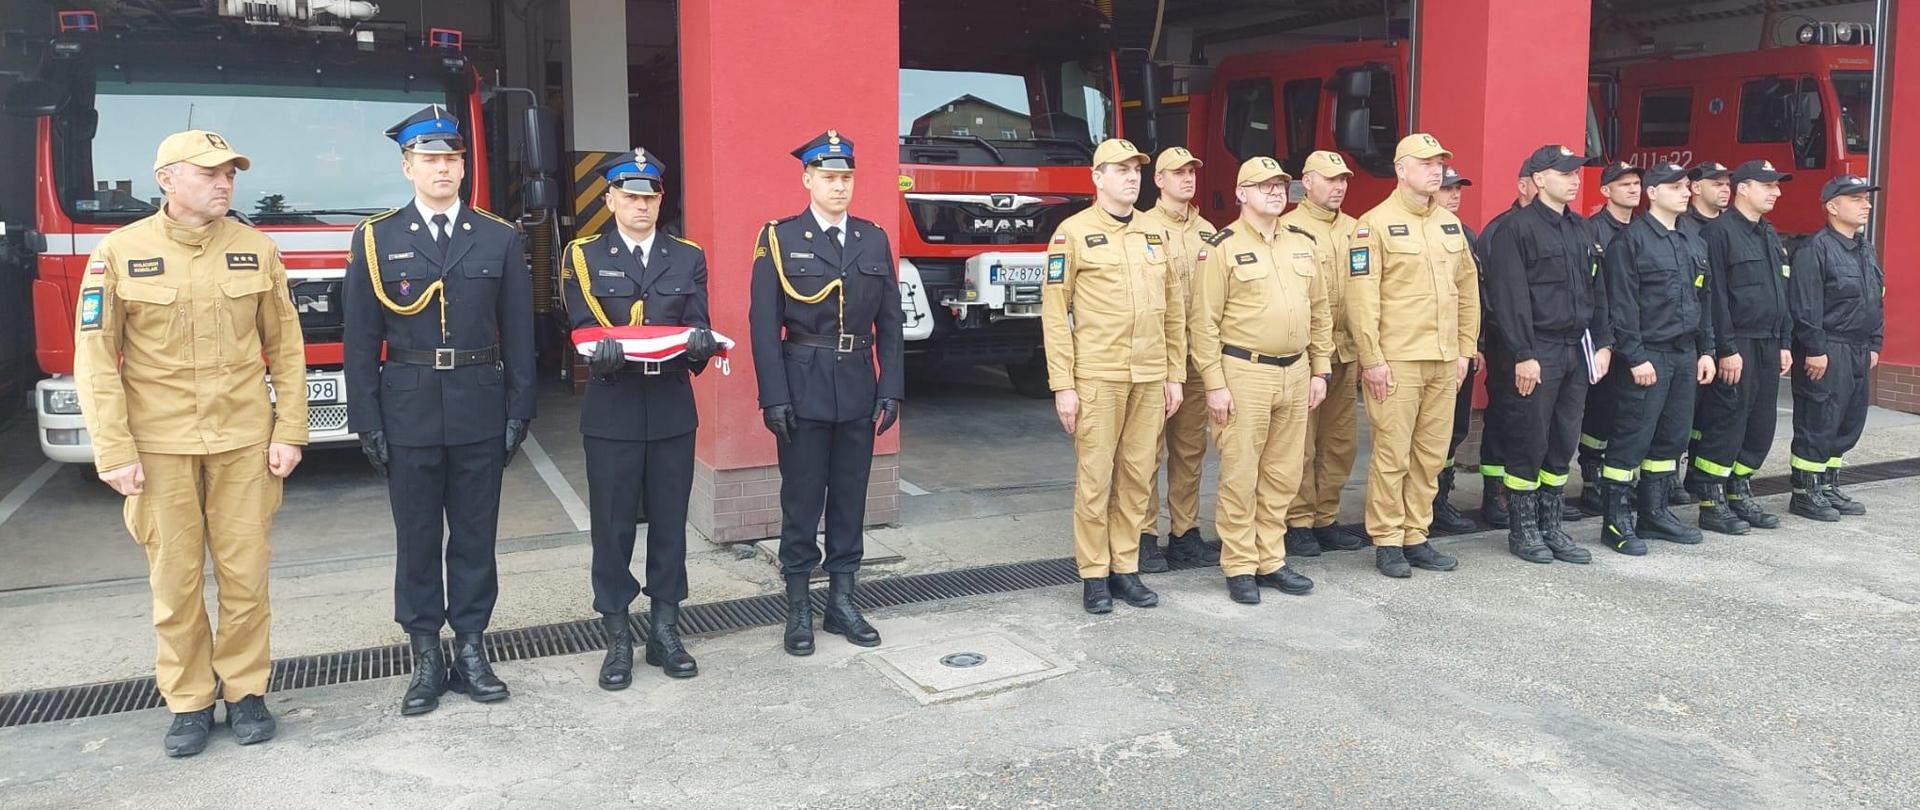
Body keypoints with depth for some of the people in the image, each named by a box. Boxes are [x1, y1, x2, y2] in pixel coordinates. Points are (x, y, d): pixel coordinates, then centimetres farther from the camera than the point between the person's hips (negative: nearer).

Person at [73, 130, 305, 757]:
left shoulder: (257, 249, 3)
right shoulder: (120, 252, -2)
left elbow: (286, 348, 6)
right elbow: (94, 359, -2)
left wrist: (290, 432, 0)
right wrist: (114, 453, -7)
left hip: (244, 441, 1)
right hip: (158, 446, -1)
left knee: (245, 576, 5)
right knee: (175, 582, 6)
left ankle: (245, 691, 20)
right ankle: (188, 702, 20)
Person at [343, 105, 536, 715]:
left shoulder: (500, 239, 4)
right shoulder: (376, 240, 2)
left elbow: (518, 334, 4)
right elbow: (361, 340, 1)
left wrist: (519, 411, 0)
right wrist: (366, 421, -3)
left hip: (480, 410, 1)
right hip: (409, 412, 0)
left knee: (476, 535, 8)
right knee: (417, 539, 7)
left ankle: (471, 649, 19)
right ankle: (426, 656, 17)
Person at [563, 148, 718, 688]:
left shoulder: (688, 258, 10)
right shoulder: (582, 257, 4)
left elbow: (698, 328, 1)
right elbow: (584, 331, -5)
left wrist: (701, 342, -23)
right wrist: (603, 351, -28)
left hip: (672, 410, 2)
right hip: (612, 410, -2)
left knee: (669, 523, 8)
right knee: (613, 527, 3)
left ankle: (665, 632, 20)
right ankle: (618, 638, 15)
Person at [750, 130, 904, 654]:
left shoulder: (874, 240, 8)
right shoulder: (780, 239, -2)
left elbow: (890, 321, 8)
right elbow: (764, 325, -6)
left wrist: (891, 389, 1)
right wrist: (773, 397, -12)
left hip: (859, 390, 4)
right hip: (803, 389, -3)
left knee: (850, 498, 10)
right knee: (801, 501, 4)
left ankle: (842, 601, 22)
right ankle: (798, 607, 15)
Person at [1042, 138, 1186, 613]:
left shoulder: (1156, 234, 12)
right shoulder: (1073, 233, -3)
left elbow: (1174, 310, 15)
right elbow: (1054, 313, -5)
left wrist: (1175, 376, 10)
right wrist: (1062, 386, -9)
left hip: (1150, 379, 5)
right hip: (1096, 378, -4)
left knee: (1137, 477, 9)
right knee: (1094, 479, 0)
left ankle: (1126, 568, 20)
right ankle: (1093, 576, 11)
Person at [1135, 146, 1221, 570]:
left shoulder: (1207, 232, 14)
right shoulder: (1143, 228, -4)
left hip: (1198, 355, 6)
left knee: (1191, 448, 11)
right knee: (1148, 448, -2)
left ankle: (1185, 532, 20)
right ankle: (1145, 535, 7)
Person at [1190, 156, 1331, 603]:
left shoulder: (1302, 243, 12)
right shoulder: (1224, 247, -6)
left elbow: (1320, 311, 17)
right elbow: (1204, 322, -9)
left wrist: (1320, 370, 12)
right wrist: (1214, 384, -13)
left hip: (1295, 374, 6)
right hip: (1244, 374, -6)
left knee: (1282, 475, 11)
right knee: (1240, 475, -1)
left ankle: (1271, 561, 22)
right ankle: (1239, 568, 10)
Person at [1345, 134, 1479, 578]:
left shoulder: (1450, 223, 14)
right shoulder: (1376, 224, -6)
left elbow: (1467, 288, 18)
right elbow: (1361, 297, -11)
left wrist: (1464, 349, 12)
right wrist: (1371, 359, -13)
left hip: (1444, 362, 6)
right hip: (1396, 361, -6)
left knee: (1431, 454, 10)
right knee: (1392, 456, -2)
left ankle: (1415, 537, 20)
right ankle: (1387, 542, 10)